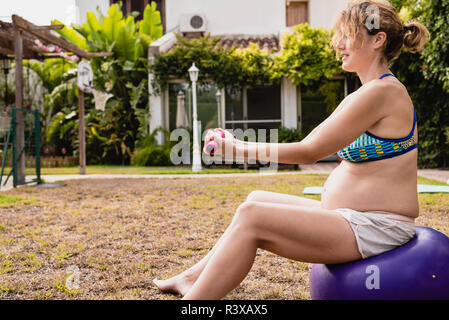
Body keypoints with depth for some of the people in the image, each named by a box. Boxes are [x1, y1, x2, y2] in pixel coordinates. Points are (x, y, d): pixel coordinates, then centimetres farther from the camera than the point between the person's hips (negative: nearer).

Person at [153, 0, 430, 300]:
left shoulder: (383, 91, -16)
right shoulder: (359, 97, 15)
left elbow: (310, 151, -17)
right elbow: (307, 143, 14)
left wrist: (239, 148, -11)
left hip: (377, 229, -10)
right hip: (351, 218, 10)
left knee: (251, 217, -19)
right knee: (257, 200, 14)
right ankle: (193, 278, 21)